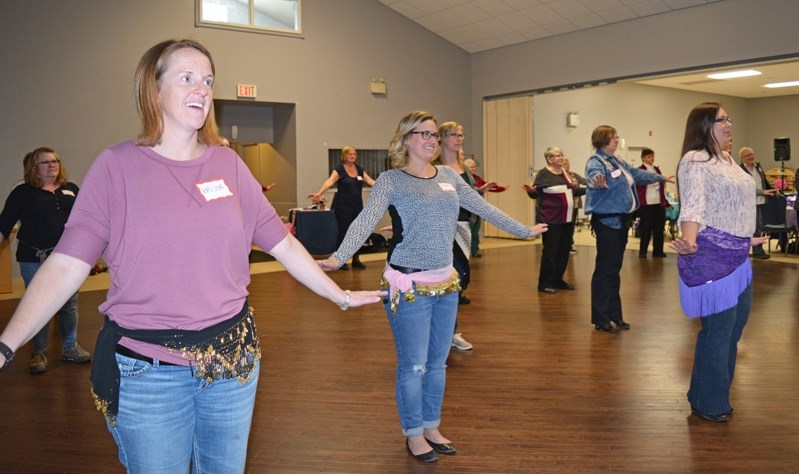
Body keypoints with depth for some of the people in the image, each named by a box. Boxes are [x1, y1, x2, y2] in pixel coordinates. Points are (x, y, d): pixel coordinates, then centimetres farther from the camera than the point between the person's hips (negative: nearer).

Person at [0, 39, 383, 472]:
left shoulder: (228, 163, 3)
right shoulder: (117, 165, -6)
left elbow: (282, 244, 7)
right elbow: (67, 265, -10)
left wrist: (340, 296, 8)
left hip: (234, 355, 3)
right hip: (146, 368, -3)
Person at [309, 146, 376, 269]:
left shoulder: (359, 168, 9)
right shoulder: (339, 169, -9)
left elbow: (370, 181, 13)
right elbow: (329, 181, -24)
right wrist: (319, 193, -39)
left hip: (357, 206, 6)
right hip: (343, 207, -5)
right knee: (343, 232, -3)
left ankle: (356, 259, 17)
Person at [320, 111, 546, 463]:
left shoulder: (448, 175, 9)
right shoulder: (391, 180, -8)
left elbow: (484, 208, 17)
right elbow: (366, 220, -21)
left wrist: (524, 230, 23)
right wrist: (339, 257, -37)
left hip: (446, 282, 6)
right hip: (409, 285, -6)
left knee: (438, 362, 16)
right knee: (413, 365, 4)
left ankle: (431, 427, 33)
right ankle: (413, 434, 24)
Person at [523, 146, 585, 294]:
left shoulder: (564, 172, 14)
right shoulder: (543, 173, -7)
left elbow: (572, 192, 22)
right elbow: (535, 194, -8)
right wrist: (531, 191, -30)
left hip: (567, 219, 7)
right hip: (551, 219, -7)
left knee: (564, 251, 10)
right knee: (550, 251, -4)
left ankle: (558, 280, 21)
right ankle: (545, 283, 3)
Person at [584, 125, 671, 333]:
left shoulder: (617, 160, 15)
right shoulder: (596, 161, -13)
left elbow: (637, 173, 31)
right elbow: (594, 175, -37)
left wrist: (661, 178, 41)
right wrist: (598, 182, -60)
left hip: (621, 220, 9)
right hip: (607, 221, -9)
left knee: (614, 271, 14)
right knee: (604, 271, -5)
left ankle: (614, 316, 22)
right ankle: (601, 319, 2)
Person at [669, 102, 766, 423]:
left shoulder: (727, 159, 15)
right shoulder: (695, 160, -13)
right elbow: (693, 206, -27)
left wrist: (746, 239, 33)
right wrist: (688, 242, -43)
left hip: (737, 255, 10)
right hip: (712, 256, -10)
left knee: (734, 329, 17)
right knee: (717, 331, 0)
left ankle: (716, 395, 34)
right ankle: (707, 404, 18)